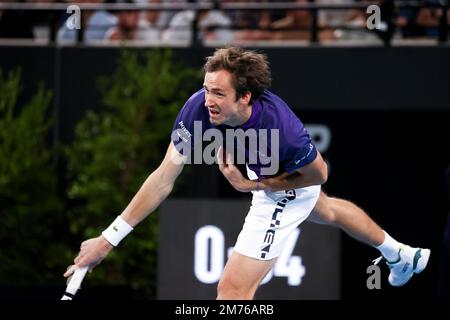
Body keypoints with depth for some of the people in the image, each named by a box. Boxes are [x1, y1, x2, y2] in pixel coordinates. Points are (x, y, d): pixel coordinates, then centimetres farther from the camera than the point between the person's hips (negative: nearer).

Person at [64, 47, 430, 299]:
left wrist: (250, 185, -31)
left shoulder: (283, 131, -45)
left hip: (290, 187, -7)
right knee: (327, 211, 37)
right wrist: (108, 239, -34)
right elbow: (163, 179, -29)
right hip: (261, 172, 7)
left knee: (233, 288, -14)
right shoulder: (198, 108, -34)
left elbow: (318, 174, -24)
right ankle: (402, 255, 66)